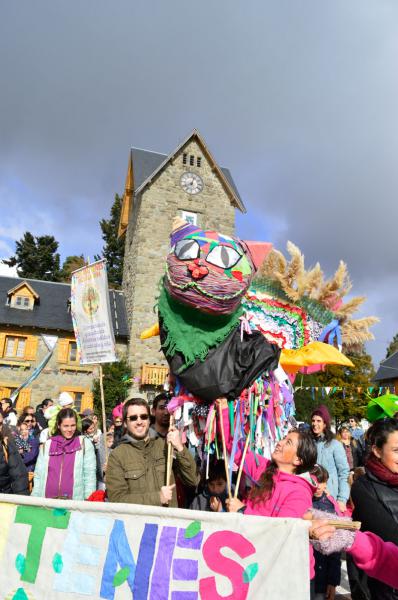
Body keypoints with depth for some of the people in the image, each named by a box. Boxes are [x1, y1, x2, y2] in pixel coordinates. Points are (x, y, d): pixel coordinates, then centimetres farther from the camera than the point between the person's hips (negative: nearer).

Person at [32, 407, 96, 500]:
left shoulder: (85, 444, -1)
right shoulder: (46, 445, 7)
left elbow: (90, 474, -3)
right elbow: (38, 475, 11)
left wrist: (88, 500, -9)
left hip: (75, 500, -2)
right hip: (48, 499, 2)